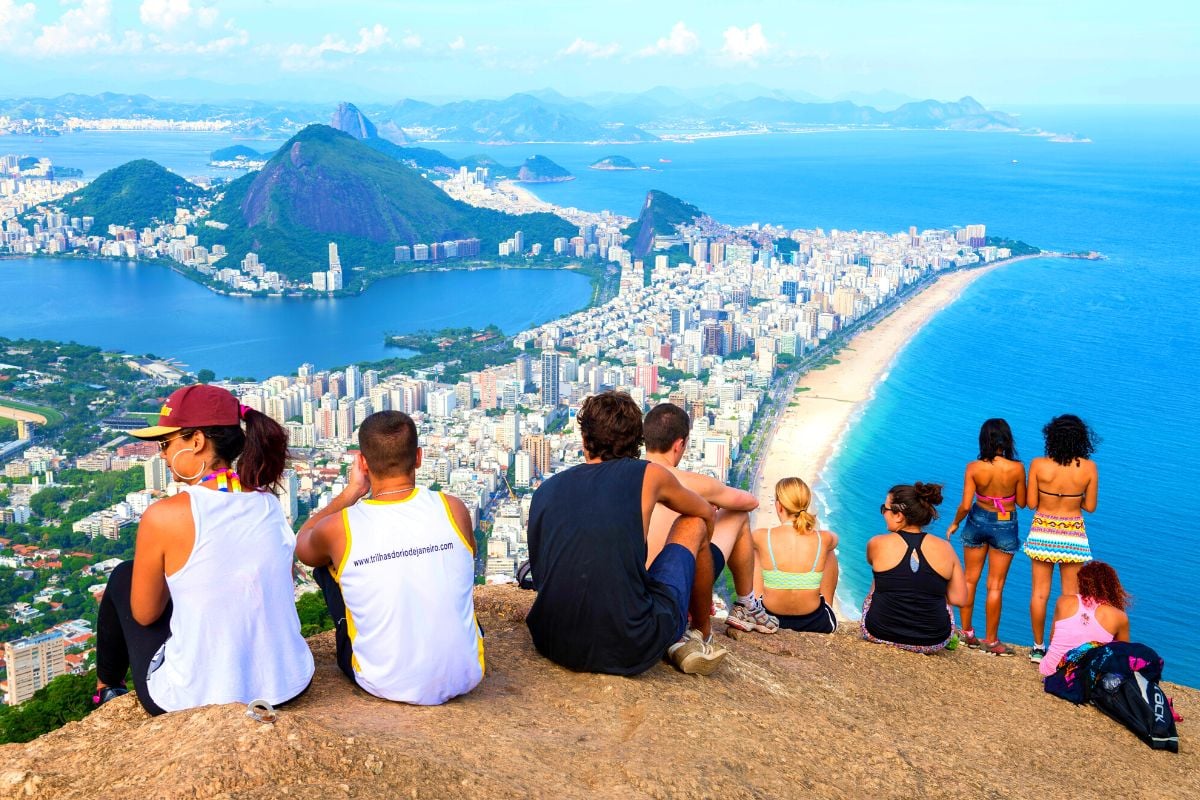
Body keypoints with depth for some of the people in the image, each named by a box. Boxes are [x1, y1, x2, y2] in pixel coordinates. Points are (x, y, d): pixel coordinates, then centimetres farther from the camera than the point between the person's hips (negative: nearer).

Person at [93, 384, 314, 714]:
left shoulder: (164, 516, -18)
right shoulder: (269, 504, -3)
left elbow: (145, 614, -3)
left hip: (191, 700, -4)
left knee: (123, 576, 21)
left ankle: (106, 687, 45)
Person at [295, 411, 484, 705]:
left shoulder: (339, 528, -15)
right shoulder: (453, 509, -11)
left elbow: (302, 544, 12)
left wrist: (351, 490, 11)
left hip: (385, 686, -2)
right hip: (465, 678, 2)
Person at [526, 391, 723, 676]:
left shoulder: (546, 489, 9)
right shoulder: (648, 475, 1)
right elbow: (706, 512, 23)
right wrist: (698, 554, 46)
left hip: (554, 647, 4)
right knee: (692, 524, 18)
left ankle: (673, 641, 24)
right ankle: (701, 637, 35)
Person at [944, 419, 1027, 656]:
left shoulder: (974, 468, -16)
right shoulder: (1016, 468, -18)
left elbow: (965, 505, -14)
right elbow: (1021, 502, -7)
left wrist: (954, 524, 3)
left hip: (978, 522, 1)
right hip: (1005, 527, -1)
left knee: (969, 579, 18)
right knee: (995, 586, 7)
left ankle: (966, 632, 26)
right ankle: (990, 640, 14)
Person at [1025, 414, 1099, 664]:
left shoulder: (1038, 465, -13)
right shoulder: (1089, 468, -12)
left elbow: (1031, 502, -7)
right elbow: (1090, 506, -5)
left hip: (1042, 532, 1)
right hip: (1072, 535, -1)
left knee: (1040, 591, 11)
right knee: (1071, 594, 11)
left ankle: (1038, 647, 19)